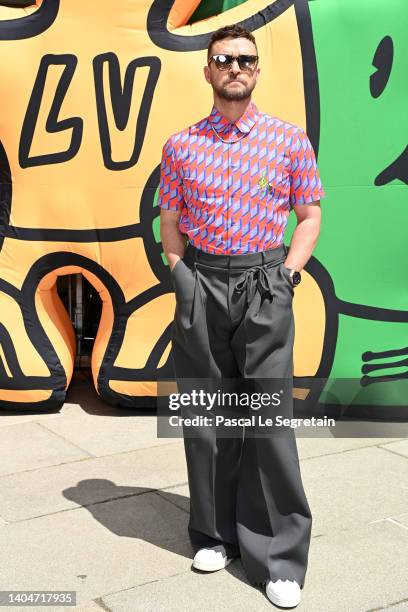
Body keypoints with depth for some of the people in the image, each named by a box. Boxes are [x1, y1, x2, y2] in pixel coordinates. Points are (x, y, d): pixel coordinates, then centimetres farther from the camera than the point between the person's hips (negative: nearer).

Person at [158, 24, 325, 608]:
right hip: (200, 287, 2)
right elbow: (169, 220, 14)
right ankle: (216, 534, 24)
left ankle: (280, 558, 6)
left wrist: (287, 276, -5)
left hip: (264, 287, -2)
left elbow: (310, 216, 6)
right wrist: (180, 274, 0)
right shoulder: (181, 146, 8)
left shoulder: (290, 139, 4)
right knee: (206, 415, 8)